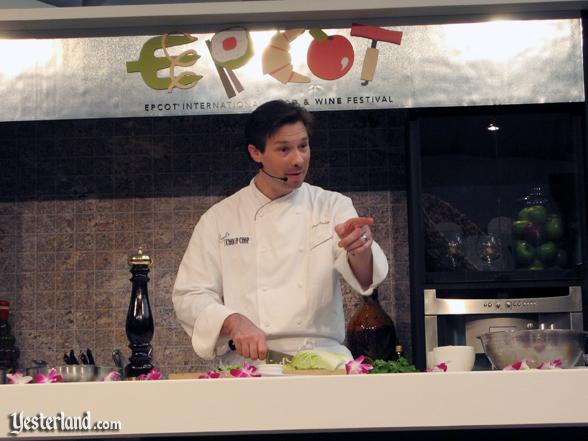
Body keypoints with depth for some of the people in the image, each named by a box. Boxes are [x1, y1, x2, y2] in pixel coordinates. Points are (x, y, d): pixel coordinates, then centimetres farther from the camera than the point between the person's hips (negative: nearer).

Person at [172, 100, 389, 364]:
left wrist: (360, 250, -29)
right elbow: (190, 297, 8)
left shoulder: (332, 207, 11)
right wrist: (233, 322, -13)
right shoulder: (219, 219, 10)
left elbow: (365, 277, -5)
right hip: (249, 367, 0)